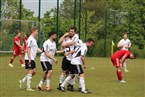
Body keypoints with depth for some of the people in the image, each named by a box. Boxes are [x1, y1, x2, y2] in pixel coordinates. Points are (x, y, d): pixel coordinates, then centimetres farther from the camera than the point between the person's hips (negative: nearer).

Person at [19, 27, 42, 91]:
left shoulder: (34, 40, 16)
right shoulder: (30, 39, -14)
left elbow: (36, 48, 18)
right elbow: (28, 49, -18)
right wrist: (29, 59, -21)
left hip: (32, 59, 10)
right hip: (29, 59, -10)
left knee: (34, 72, 11)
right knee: (30, 72, -7)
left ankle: (22, 81, 18)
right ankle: (28, 87, -3)